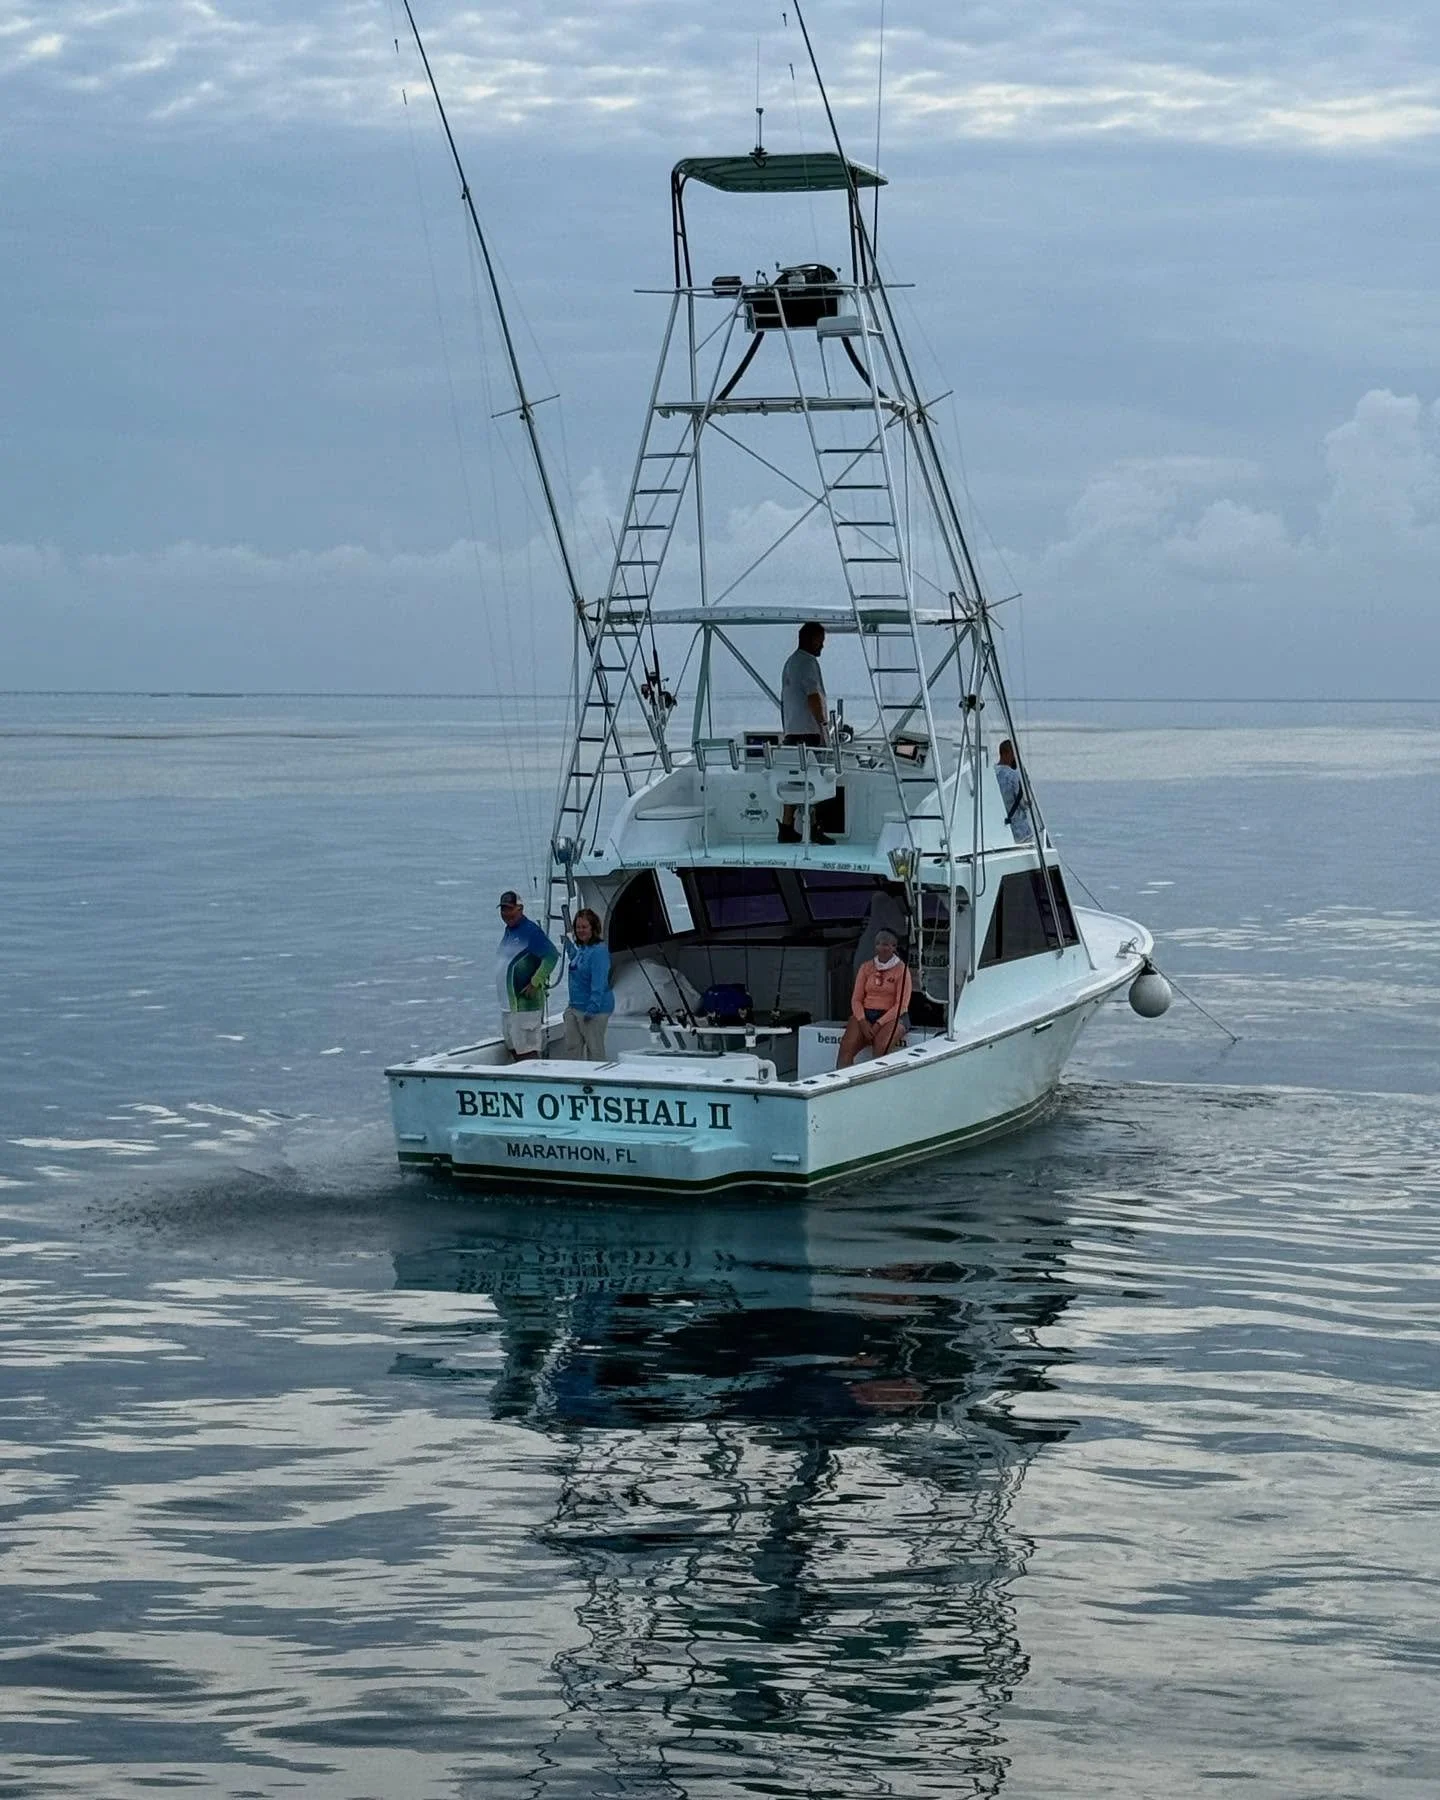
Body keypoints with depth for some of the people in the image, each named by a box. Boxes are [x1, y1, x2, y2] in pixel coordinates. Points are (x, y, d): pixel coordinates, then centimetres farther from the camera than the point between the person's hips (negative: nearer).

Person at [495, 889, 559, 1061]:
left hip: (525, 1004, -10)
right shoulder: (508, 931, 15)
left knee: (527, 1050, -9)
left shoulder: (530, 931, -13)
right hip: (507, 1005, 10)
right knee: (513, 1049, 12)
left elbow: (552, 956, -21)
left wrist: (535, 983, -20)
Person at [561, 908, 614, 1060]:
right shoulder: (581, 949, 12)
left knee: (594, 1050, -2)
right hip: (575, 1007, 10)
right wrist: (568, 942, 29)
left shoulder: (598, 951, -17)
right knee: (572, 1046, 10)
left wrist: (592, 1008, -28)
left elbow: (599, 983, -23)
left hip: (594, 1009, -10)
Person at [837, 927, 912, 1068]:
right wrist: (862, 1021, -10)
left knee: (880, 1048, -36)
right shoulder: (866, 967, 14)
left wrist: (879, 1024, -16)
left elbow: (902, 1004, -6)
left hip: (892, 1016, -3)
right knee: (846, 1047, -26)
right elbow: (856, 999, 10)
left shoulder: (901, 970, 1)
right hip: (865, 1014, 3)